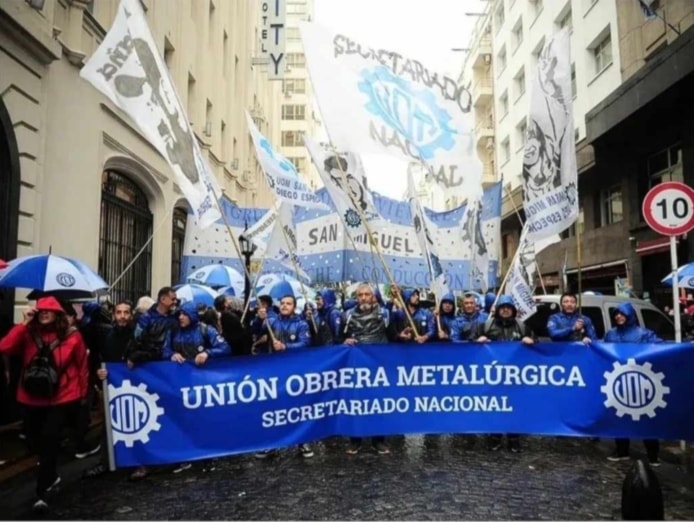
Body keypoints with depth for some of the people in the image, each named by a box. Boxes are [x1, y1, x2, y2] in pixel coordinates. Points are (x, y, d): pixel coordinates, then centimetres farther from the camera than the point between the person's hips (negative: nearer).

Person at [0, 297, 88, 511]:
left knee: (49, 441, -9)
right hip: (31, 398, 4)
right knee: (35, 440, 14)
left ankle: (42, 491, 2)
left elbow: (82, 366, 3)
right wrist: (23, 324, -17)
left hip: (60, 398, -4)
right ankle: (51, 475, 40)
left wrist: (83, 393, 10)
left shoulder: (72, 336, -6)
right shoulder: (28, 334, 1)